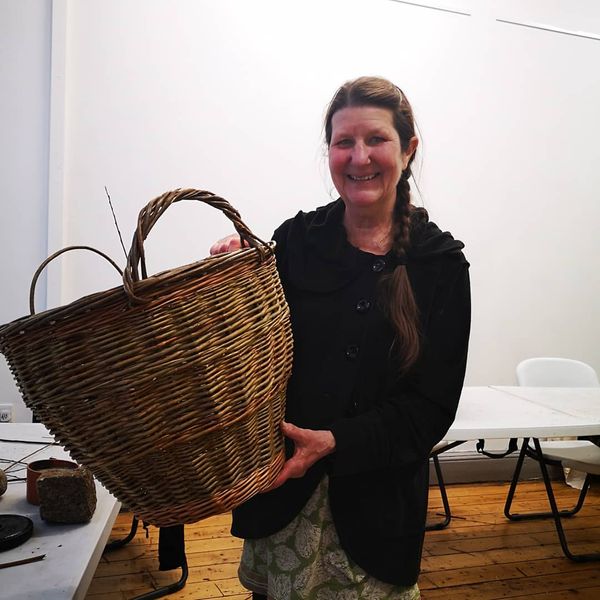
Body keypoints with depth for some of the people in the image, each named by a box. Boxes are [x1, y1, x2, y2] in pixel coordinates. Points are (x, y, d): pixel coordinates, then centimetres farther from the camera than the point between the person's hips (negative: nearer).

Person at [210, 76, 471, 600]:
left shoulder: (440, 262, -5)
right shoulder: (295, 239, -4)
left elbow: (431, 404, -7)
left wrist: (337, 441, -20)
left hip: (377, 501, 0)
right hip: (283, 491, 1)